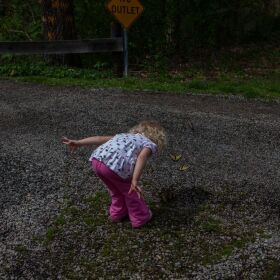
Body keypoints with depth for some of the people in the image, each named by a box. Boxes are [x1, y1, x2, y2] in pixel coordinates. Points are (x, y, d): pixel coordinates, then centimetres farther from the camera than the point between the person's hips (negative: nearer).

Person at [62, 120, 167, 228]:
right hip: (115, 166, -6)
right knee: (130, 191, 22)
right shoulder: (150, 144, 17)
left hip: (96, 159, 6)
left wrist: (78, 143, 22)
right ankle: (140, 218, 37)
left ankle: (117, 213, 48)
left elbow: (101, 138, 23)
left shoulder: (126, 135, 33)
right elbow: (142, 157, -6)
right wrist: (135, 181, -16)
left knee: (116, 189, 32)